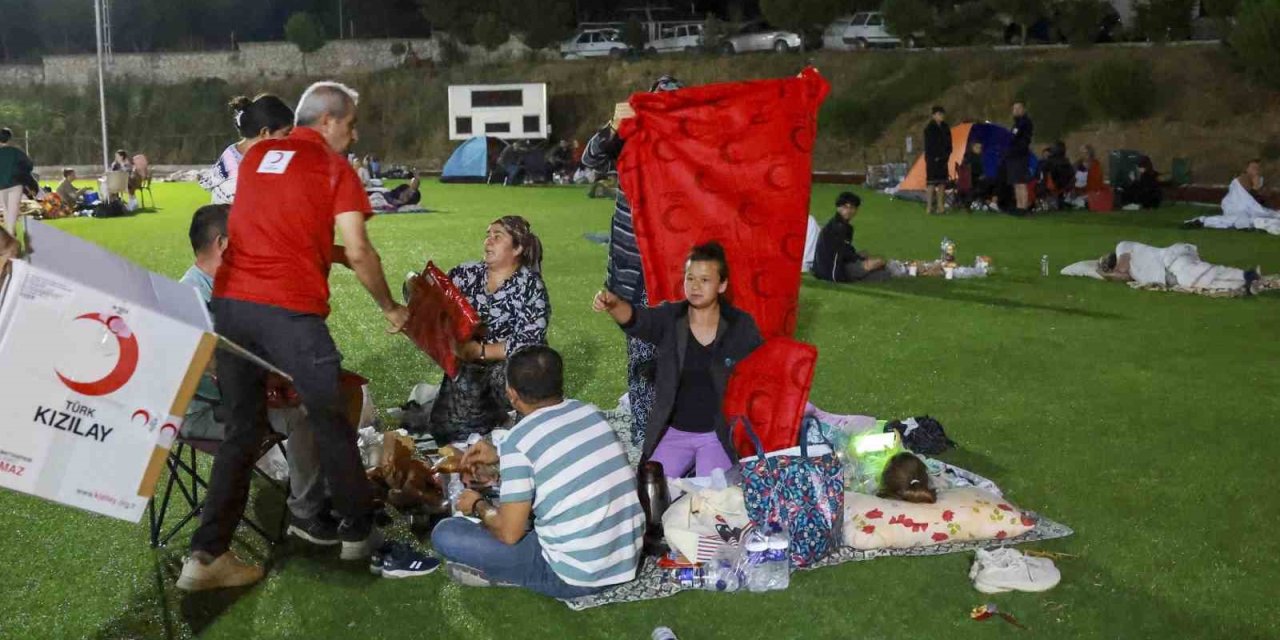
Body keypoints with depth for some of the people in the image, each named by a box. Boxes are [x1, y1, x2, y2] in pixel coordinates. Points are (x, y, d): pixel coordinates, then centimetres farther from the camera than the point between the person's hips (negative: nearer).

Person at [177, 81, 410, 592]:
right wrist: (390, 309, 9)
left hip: (229, 301, 6)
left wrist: (328, 252, 28)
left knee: (241, 431, 14)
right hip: (289, 310, -6)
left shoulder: (256, 155, 19)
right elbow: (358, 252, -4)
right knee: (330, 423, 12)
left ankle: (206, 556, 10)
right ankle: (358, 533, 26)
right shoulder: (333, 168, 1)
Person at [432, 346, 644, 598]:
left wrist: (479, 506, 8)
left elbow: (509, 534, -12)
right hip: (628, 560, 7)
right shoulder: (589, 412, 4)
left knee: (445, 534, -5)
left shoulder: (518, 442, -16)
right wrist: (500, 457, 27)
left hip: (577, 577, -7)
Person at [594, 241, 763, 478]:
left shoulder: (741, 325, -5)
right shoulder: (669, 318, -5)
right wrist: (613, 304, -47)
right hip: (673, 432, 2)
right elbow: (636, 319, -25)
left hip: (719, 433, -2)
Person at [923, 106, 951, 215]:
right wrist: (934, 157, -13)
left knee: (942, 182, 5)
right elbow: (929, 145, -9)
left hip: (943, 159, 6)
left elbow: (948, 144, 15)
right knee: (931, 182, -8)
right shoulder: (929, 128, -6)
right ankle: (929, 207, -8)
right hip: (933, 159, -6)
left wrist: (947, 155, 2)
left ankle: (940, 206, 9)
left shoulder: (945, 128, 13)